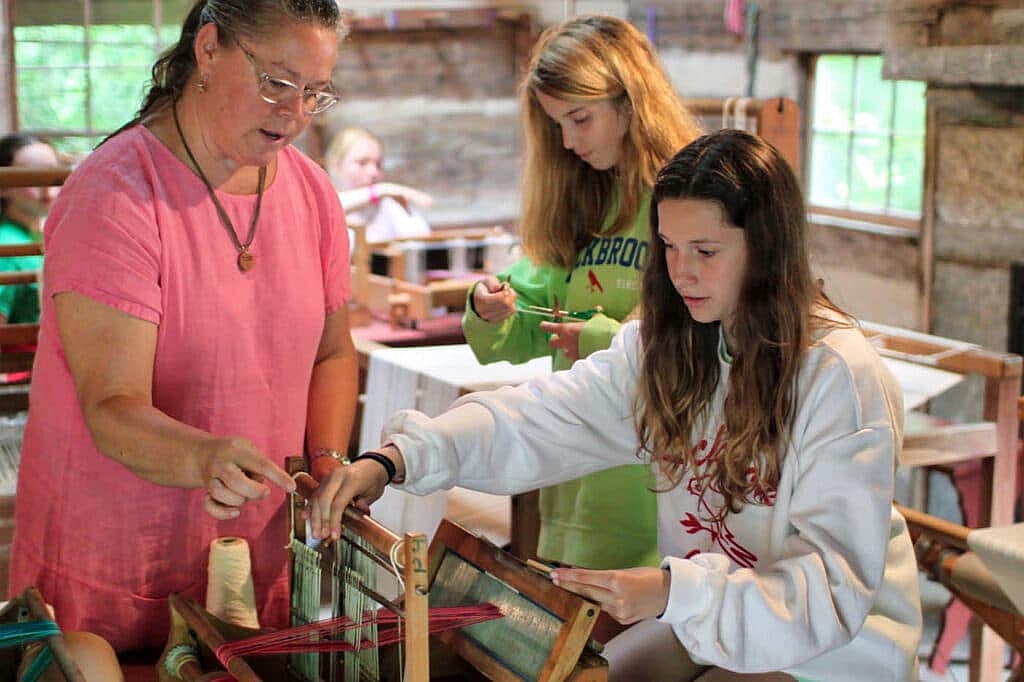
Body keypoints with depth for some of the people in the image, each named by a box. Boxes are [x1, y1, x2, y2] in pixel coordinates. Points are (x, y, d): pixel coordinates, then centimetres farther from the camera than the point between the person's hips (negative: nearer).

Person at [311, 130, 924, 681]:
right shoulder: (668, 345, -3)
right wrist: (398, 458, -28)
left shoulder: (843, 378, -23)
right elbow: (544, 418, -13)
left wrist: (675, 592, -39)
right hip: (708, 613, 6)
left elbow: (837, 583, -26)